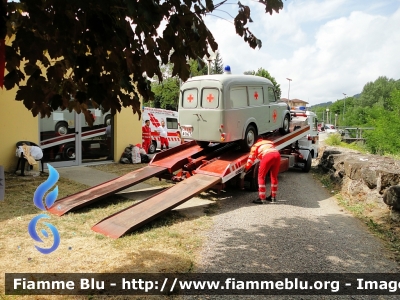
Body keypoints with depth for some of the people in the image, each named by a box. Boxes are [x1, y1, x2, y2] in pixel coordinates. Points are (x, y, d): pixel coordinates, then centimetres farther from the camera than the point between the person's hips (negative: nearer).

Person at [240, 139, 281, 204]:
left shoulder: (255, 146, 26)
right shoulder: (269, 142, 38)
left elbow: (250, 160, 23)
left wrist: (244, 172, 29)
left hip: (268, 156, -5)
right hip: (277, 154, 5)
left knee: (261, 177, 7)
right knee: (274, 176, 19)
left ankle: (262, 199, 5)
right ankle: (273, 197, 28)